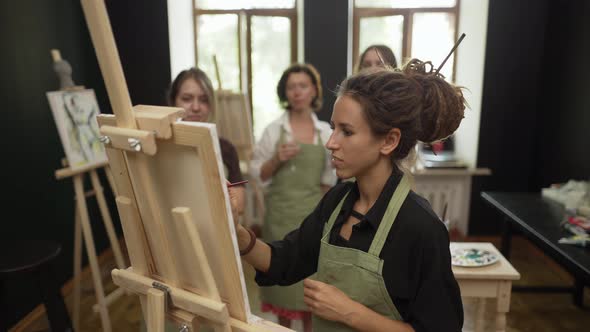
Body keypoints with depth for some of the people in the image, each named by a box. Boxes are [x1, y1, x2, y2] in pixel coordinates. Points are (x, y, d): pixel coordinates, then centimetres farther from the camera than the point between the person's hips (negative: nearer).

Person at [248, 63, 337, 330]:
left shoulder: (325, 131, 3)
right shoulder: (273, 130, -3)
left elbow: (328, 177, 10)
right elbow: (257, 174, -2)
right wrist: (277, 159, -18)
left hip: (312, 213, 1)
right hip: (281, 213, -1)